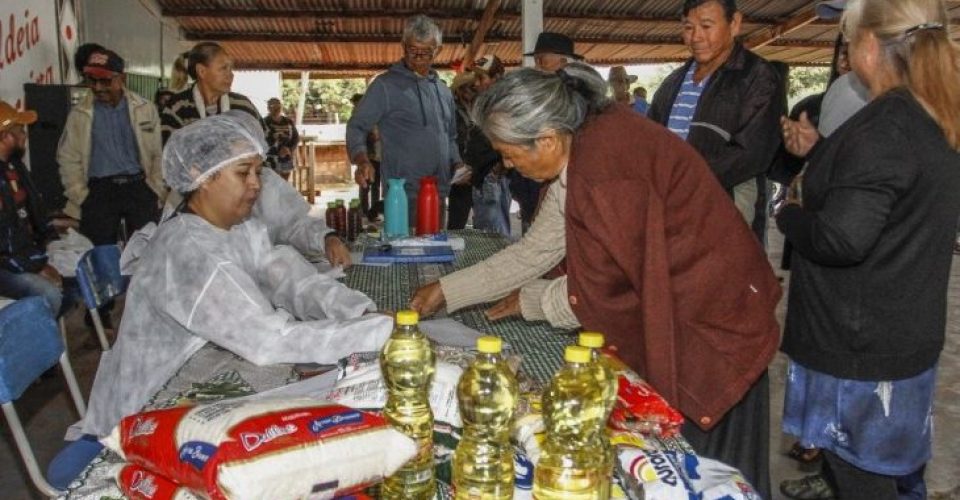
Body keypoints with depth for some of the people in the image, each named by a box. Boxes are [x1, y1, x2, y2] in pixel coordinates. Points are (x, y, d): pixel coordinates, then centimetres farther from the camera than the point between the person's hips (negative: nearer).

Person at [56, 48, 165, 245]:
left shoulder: (145, 108, 5)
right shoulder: (79, 114, 5)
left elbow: (158, 154, 7)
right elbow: (68, 159, 8)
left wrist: (157, 190, 2)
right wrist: (81, 196, 1)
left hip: (139, 186, 0)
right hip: (99, 191, 1)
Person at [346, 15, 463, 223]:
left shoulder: (443, 90, 16)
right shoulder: (386, 85, -3)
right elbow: (356, 126, -6)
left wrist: (457, 163, 6)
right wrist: (362, 159, -24)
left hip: (438, 193, 6)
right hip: (403, 195, -6)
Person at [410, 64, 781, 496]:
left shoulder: (604, 171, -30)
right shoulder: (584, 146, 0)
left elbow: (601, 292, -21)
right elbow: (534, 251, 6)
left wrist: (530, 301, -3)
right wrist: (446, 291, 8)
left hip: (708, 328, -9)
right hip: (671, 311, 9)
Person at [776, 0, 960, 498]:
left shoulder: (883, 126, -23)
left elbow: (842, 238, -29)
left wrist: (790, 213, -11)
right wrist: (817, 154, 18)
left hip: (861, 342, -9)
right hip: (908, 331, 9)